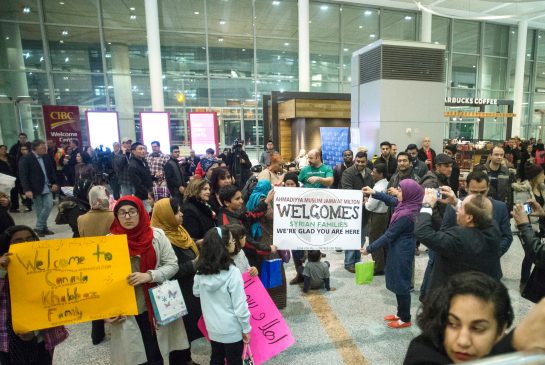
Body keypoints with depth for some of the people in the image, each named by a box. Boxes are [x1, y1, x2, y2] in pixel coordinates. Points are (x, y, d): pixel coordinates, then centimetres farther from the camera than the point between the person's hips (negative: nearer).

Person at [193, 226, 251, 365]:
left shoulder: (201, 270, -8)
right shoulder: (232, 272, -25)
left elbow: (196, 292, 11)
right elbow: (240, 305, -19)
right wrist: (246, 328, -7)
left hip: (212, 327, 5)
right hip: (231, 329, -5)